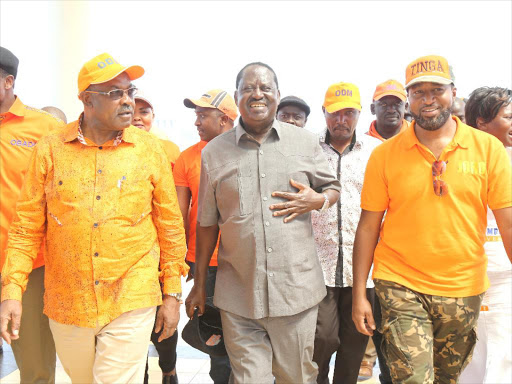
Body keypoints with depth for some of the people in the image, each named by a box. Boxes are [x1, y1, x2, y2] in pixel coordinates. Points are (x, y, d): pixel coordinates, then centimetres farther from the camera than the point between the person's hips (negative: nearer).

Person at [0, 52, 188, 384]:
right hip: (66, 305, 3)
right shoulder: (50, 150, -3)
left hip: (131, 304, -2)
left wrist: (172, 294, 0)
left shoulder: (150, 149, -4)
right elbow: (27, 227, 1)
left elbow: (171, 226, 0)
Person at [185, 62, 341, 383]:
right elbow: (207, 223, 9)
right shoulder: (214, 151, 4)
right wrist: (199, 284, 11)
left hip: (297, 289, 1)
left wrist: (318, 200, -9)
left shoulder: (306, 142, 4)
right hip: (238, 296, 0)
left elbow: (333, 187, 16)